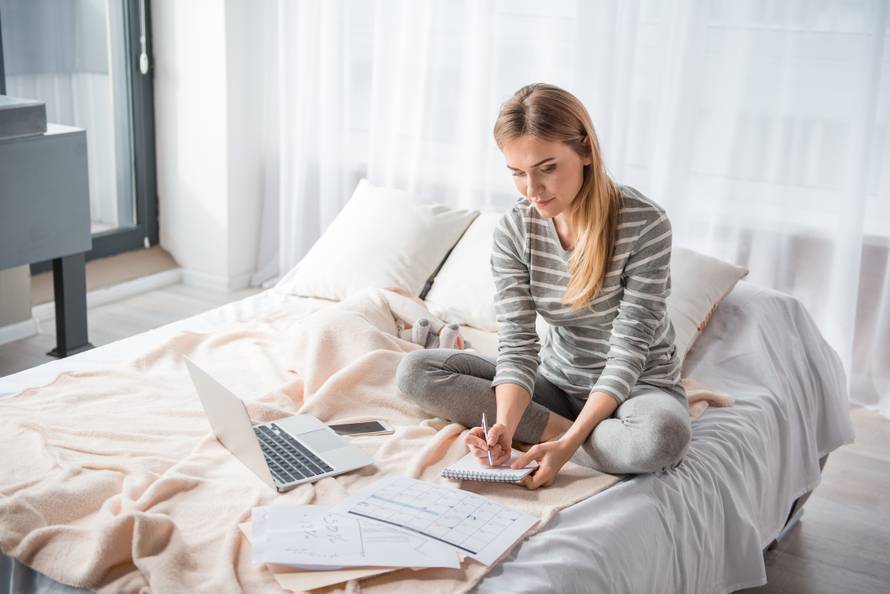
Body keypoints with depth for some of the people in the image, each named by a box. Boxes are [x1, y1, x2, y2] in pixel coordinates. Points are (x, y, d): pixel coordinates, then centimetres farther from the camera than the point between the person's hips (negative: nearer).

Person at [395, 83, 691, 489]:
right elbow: (516, 345, -14)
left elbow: (628, 350, -22)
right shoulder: (513, 231, -10)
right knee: (415, 372, -12)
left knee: (661, 437, -41)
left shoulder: (645, 225, -22)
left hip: (637, 384, -4)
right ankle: (562, 427, -16)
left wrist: (569, 444, -33)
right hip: (556, 380, 5)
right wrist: (504, 426, -34)